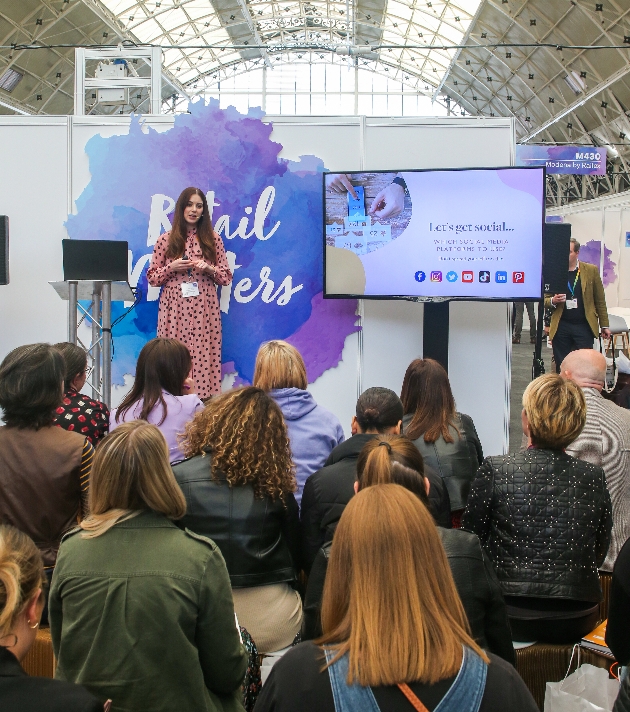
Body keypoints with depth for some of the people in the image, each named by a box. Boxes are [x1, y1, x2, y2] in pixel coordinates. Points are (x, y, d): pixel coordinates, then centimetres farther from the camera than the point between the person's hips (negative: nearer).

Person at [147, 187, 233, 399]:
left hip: (204, 309, 0)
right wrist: (171, 268, -8)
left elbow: (226, 276, 10)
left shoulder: (212, 239, 9)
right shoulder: (166, 240, 6)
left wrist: (209, 268, -9)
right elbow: (151, 277, 8)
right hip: (174, 309, 0)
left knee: (203, 356, -4)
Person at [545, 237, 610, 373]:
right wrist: (553, 301, -13)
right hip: (561, 327, 1)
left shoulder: (591, 270, 4)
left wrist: (604, 325, 7)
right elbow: (544, 300, 9)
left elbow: (600, 300, 8)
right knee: (561, 368, 4)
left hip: (584, 326, -1)